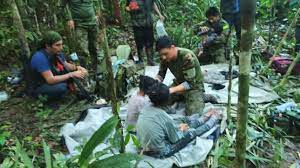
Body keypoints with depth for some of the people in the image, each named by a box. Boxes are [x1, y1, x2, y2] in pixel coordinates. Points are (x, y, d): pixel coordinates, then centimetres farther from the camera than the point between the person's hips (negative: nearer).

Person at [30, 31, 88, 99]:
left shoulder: (57, 53, -8)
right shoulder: (40, 58, -31)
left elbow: (66, 65, 7)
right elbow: (50, 80, -34)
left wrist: (77, 67, -14)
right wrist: (72, 74, -32)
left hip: (54, 80, 7)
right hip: (40, 87, -7)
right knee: (61, 87, -34)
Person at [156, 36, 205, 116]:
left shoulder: (187, 57, -31)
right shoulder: (165, 57, -13)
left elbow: (190, 83, -32)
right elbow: (161, 74, -2)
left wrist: (172, 90, -43)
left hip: (194, 85, -6)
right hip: (179, 83, 6)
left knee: (193, 114, -22)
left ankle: (199, 98, 7)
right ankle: (183, 98, 12)